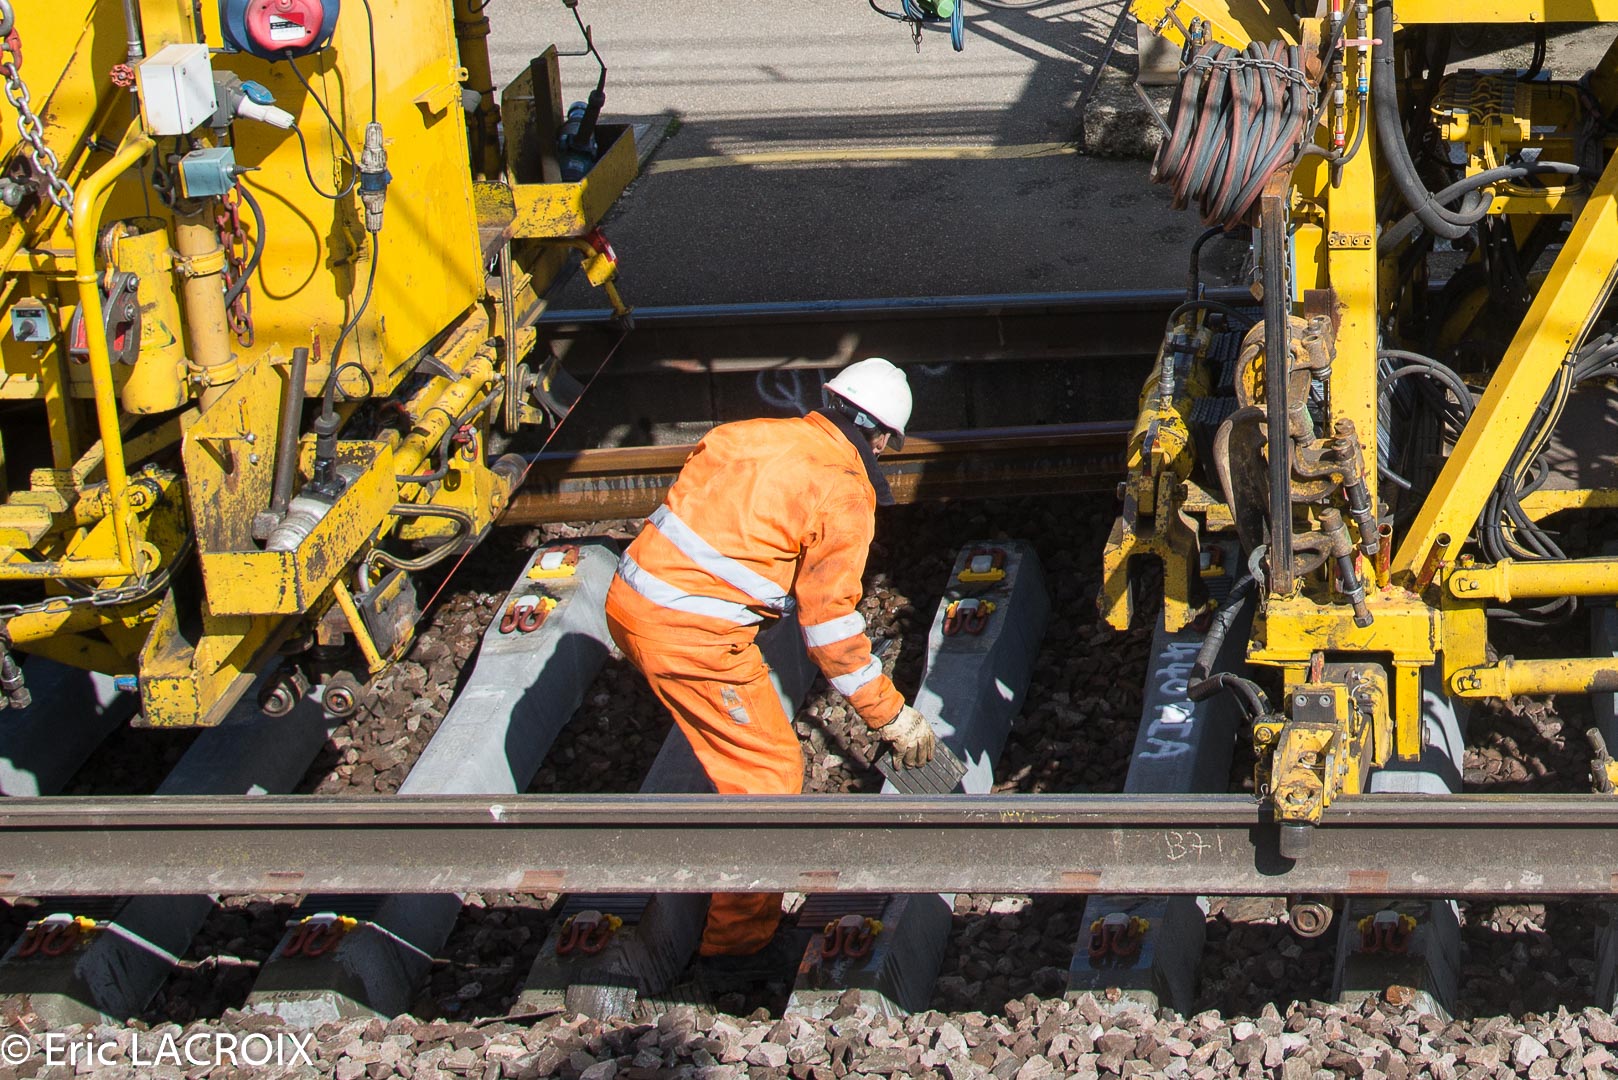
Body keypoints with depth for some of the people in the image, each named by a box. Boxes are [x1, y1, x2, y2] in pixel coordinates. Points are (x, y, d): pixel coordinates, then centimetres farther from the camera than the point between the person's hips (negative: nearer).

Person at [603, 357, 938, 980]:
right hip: (695, 635, -9)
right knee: (768, 772, 5)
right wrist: (890, 716, 2)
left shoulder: (754, 434, 13)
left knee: (740, 745, 29)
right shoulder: (843, 492, -9)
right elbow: (829, 619, -8)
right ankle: (739, 942, 12)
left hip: (630, 599, 9)